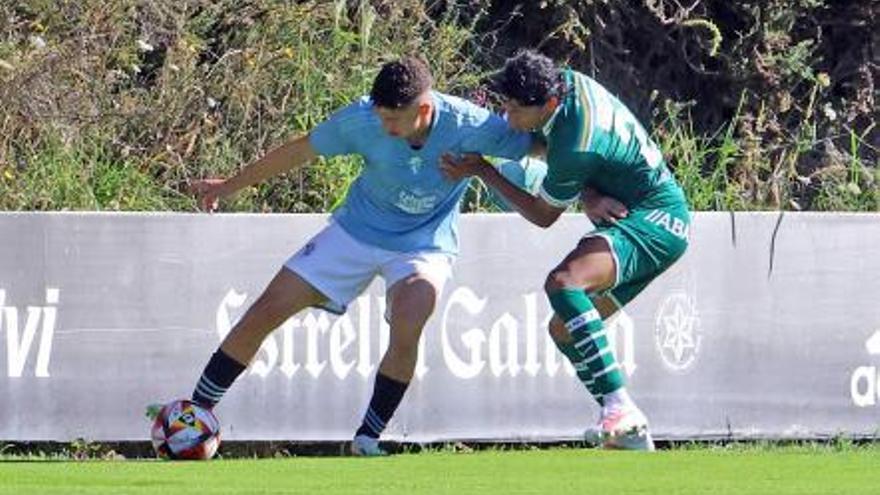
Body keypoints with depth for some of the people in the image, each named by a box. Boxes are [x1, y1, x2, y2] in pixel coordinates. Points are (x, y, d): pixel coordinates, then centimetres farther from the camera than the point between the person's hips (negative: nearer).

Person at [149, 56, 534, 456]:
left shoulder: (470, 127, -28)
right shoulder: (361, 119, -21)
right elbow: (301, 151, -5)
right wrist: (230, 185, 3)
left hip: (424, 245, -2)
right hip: (358, 230, 2)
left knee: (407, 326, -33)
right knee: (267, 310, -3)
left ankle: (367, 439, -16)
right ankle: (197, 409, 14)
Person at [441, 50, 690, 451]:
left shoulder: (574, 149, -27)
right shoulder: (569, 83, -2)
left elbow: (543, 216, -9)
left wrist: (481, 171, -4)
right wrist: (590, 198, -5)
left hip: (656, 221, -10)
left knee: (563, 283, -32)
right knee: (564, 330, 8)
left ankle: (620, 407, -37)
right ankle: (631, 434, 8)